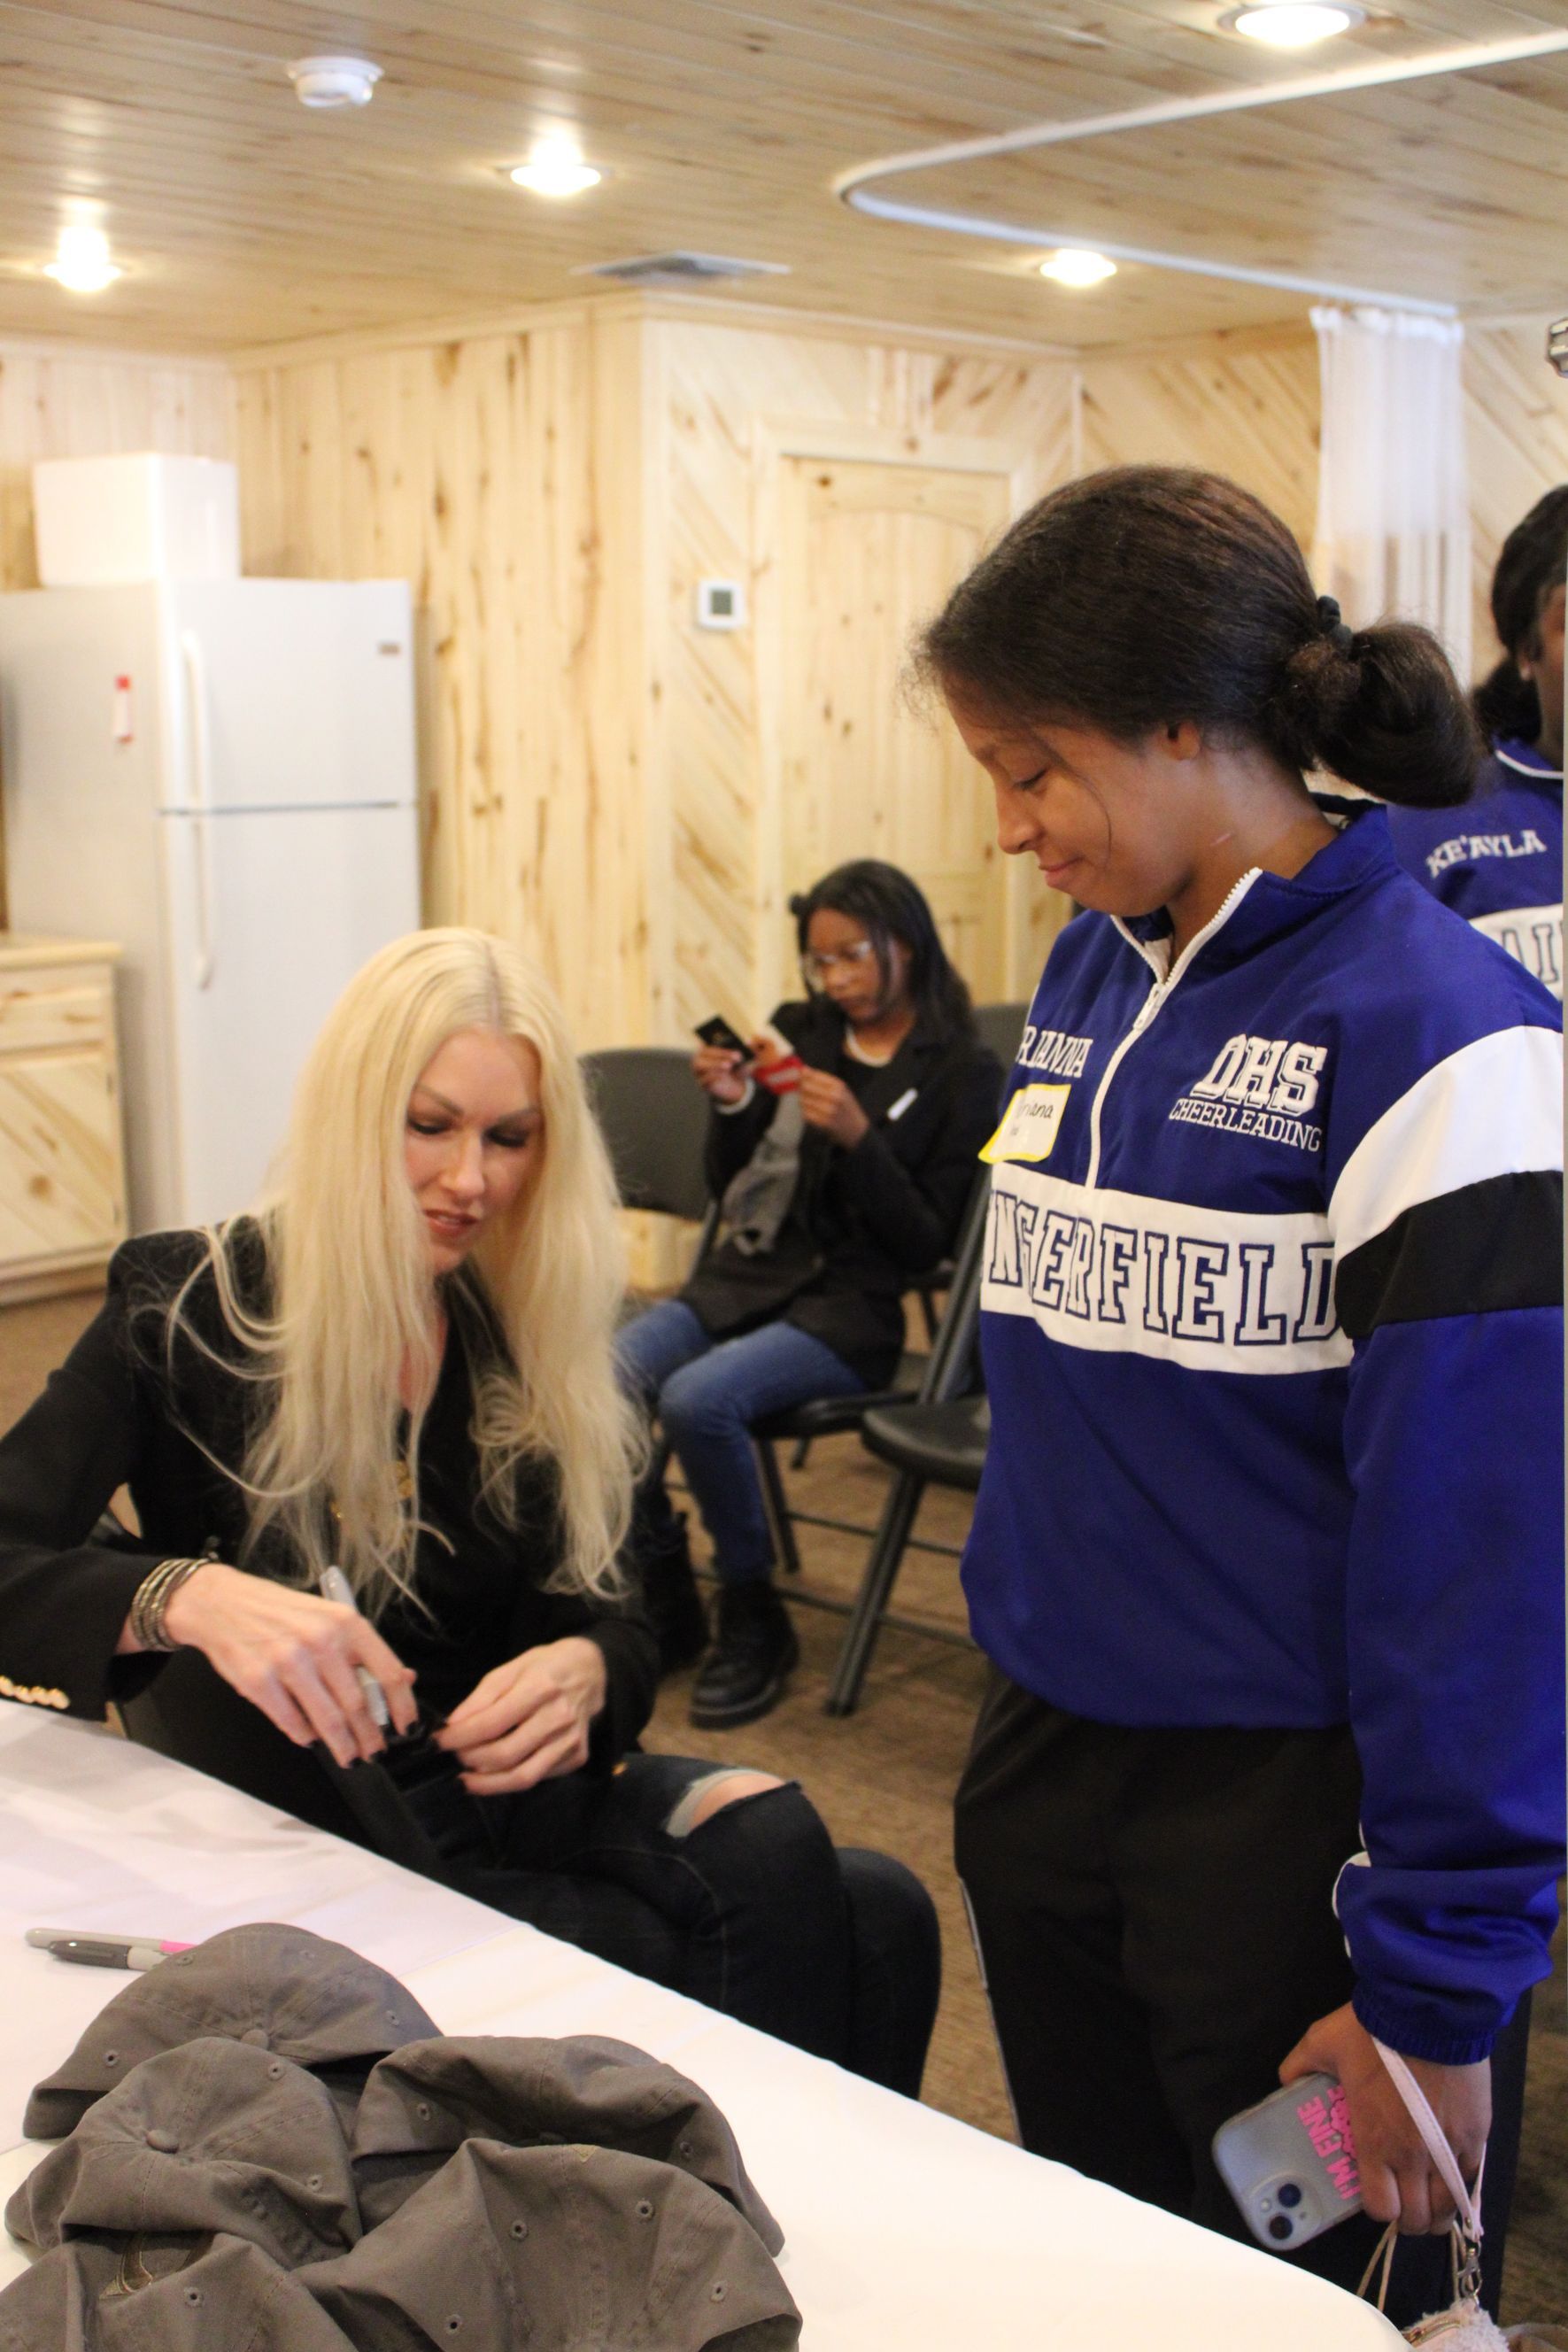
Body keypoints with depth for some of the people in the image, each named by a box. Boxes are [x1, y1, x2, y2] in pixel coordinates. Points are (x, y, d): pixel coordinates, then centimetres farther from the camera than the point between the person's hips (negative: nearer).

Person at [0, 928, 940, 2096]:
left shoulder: (532, 1338, 8)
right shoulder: (189, 1310, -6)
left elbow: (615, 1616, 7)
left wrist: (584, 1672, -17)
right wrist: (186, 1598, -36)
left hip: (513, 1794, 5)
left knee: (879, 1913, -22)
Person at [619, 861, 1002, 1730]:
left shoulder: (963, 1071, -1)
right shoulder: (798, 1032, 12)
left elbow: (925, 1244, -5)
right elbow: (730, 1188, 15)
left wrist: (858, 1137, -18)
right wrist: (732, 1109, -5)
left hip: (849, 1307, -5)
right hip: (748, 1274, 5)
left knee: (698, 1399, -32)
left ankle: (752, 1616, -9)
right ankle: (664, 1585, -1)